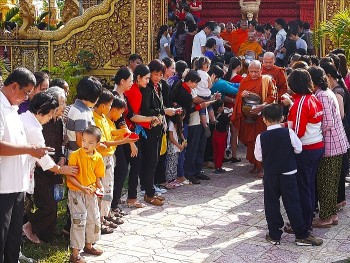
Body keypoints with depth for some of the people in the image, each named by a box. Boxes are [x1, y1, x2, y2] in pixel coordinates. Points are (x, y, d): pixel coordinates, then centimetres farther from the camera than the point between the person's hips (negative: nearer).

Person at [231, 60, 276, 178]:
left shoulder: (266, 80, -1)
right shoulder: (244, 81, 9)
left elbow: (272, 96, -6)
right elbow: (238, 97, 14)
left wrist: (262, 106, -22)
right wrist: (241, 95, -10)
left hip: (262, 115, -4)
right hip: (248, 115, 4)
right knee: (250, 141, 5)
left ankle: (261, 167, -2)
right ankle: (254, 164, 17)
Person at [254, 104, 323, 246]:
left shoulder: (261, 137, -10)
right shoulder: (288, 132, -11)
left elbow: (259, 157, -2)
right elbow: (298, 149, -2)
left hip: (270, 175, 0)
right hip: (288, 174, 0)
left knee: (271, 204, 10)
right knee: (292, 204, 5)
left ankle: (274, 235, 15)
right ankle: (302, 235, 8)